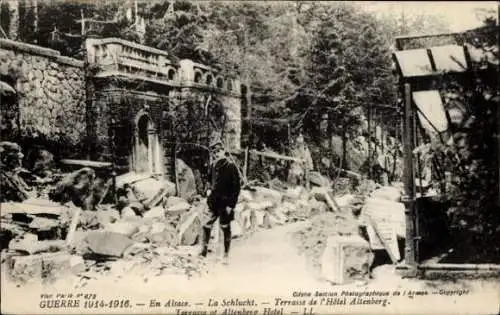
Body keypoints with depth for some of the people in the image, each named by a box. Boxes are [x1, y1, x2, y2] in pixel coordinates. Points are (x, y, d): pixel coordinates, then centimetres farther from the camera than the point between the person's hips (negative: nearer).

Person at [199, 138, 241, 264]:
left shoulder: (230, 166, -14)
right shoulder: (213, 166, 5)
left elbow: (236, 187, -15)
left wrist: (231, 205, -17)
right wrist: (211, 191, 8)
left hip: (225, 203, -6)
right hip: (214, 202, 6)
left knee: (225, 229, 6)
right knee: (206, 226, 2)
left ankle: (226, 255, 18)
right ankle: (204, 251, 14)